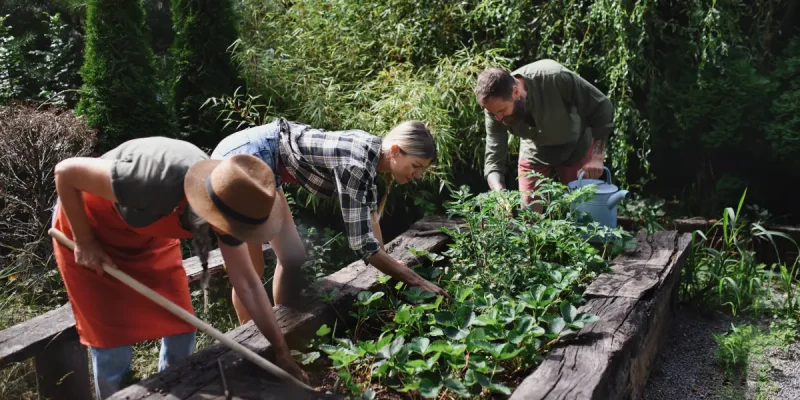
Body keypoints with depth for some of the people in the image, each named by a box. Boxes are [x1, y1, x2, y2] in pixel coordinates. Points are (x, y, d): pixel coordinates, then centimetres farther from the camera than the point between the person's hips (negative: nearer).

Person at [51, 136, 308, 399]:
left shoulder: (226, 202, -23)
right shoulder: (154, 182, -43)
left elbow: (248, 283, -13)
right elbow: (66, 172, -28)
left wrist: (281, 351, -9)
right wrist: (84, 242, -19)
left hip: (149, 235, 5)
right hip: (89, 228, -4)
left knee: (181, 327, 3)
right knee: (112, 339, -3)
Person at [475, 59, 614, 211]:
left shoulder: (555, 77, -36)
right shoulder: (494, 107, -26)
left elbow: (602, 107, -23)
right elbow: (493, 160, -22)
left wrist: (597, 157, -26)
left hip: (576, 148, -2)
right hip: (535, 153, 2)